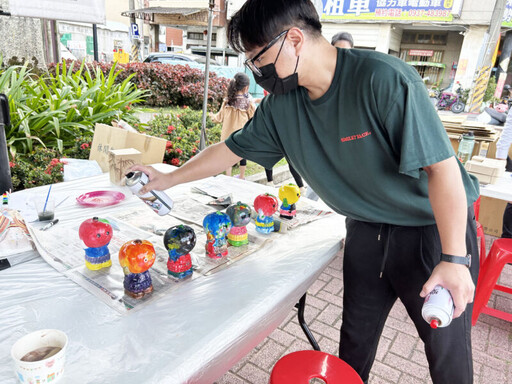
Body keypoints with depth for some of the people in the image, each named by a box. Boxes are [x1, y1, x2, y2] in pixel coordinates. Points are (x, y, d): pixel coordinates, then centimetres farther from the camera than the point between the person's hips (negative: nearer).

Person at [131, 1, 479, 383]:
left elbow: (442, 165, -24)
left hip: (435, 225, -4)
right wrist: (168, 178, 9)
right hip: (367, 228, 5)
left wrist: (455, 258, -24)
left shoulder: (384, 79, -26)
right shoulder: (281, 106, -7)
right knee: (355, 337, 16)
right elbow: (232, 148, 4)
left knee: (446, 348, 9)